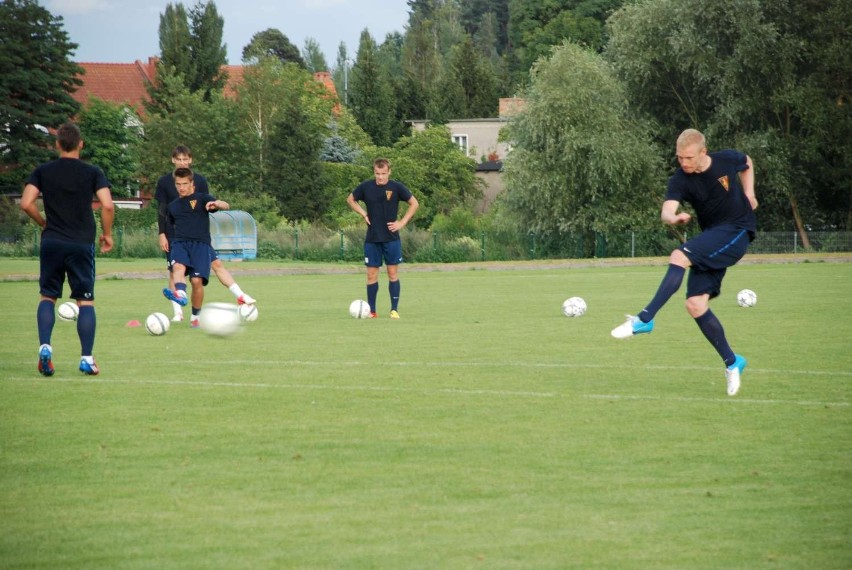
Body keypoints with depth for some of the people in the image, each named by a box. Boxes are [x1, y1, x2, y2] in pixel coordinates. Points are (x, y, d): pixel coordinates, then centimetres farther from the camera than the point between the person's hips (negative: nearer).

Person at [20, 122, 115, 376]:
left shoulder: (43, 171, 3)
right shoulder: (92, 172, -1)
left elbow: (26, 203, -6)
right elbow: (107, 205, -11)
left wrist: (43, 223, 11)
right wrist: (107, 234, 4)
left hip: (51, 242, 1)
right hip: (82, 244, -1)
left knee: (47, 297, 12)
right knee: (85, 301, 4)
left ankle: (44, 346, -8)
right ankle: (87, 359, -2)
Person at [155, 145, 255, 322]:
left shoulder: (199, 180, 4)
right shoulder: (164, 182, 0)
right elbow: (161, 210, 1)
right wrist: (162, 234, -5)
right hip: (174, 234, -1)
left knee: (217, 263, -8)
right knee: (174, 271, 1)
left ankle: (240, 296, -9)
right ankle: (177, 313, 8)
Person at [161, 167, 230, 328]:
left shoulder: (202, 199, 7)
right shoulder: (173, 206, 22)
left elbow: (226, 206, -8)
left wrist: (216, 203, -29)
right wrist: (166, 239, 23)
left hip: (200, 243, -3)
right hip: (179, 242, 3)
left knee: (197, 280, -16)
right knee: (178, 266, -31)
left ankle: (195, 317, 2)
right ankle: (180, 294, -58)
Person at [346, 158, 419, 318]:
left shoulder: (396, 187, -5)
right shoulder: (366, 187, 0)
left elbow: (414, 204, 4)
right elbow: (350, 199, 16)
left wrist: (402, 222, -4)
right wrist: (363, 214, 2)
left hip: (391, 238, -1)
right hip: (372, 239, 1)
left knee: (393, 273, -1)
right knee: (371, 274, 1)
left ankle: (394, 309, 5)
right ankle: (371, 311, 7)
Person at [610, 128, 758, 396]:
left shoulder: (727, 160, -7)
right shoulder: (680, 180, -7)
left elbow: (747, 164, 19)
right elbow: (667, 210, -25)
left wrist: (748, 193, 6)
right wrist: (673, 218, -48)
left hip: (736, 231, -4)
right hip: (711, 239, 4)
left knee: (679, 257, -28)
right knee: (695, 305, -9)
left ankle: (645, 319, -30)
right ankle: (732, 362, 5)